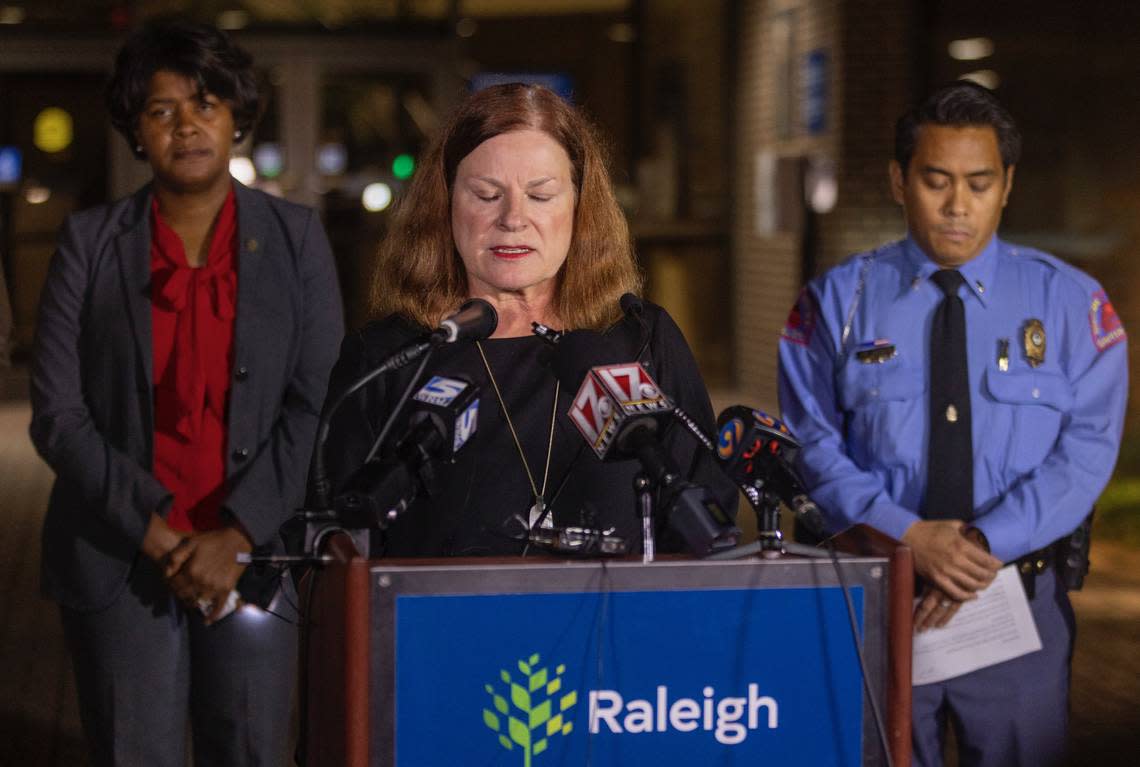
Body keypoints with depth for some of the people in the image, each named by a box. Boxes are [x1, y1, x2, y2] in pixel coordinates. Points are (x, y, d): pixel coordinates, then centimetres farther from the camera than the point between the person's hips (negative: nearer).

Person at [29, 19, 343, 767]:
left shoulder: (296, 238, 5)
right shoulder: (91, 241, 4)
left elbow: (317, 403, -1)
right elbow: (57, 413, -1)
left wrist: (237, 536, -11)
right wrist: (153, 532, -10)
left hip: (253, 556, 0)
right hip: (118, 562, 0)